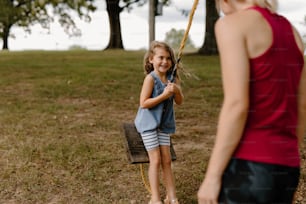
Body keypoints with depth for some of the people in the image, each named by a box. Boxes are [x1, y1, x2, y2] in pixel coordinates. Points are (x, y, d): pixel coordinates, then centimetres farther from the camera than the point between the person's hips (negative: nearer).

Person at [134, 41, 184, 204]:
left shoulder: (172, 77, -1)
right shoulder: (151, 78, -18)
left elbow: (179, 101, 0)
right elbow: (143, 103, -22)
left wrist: (177, 90, -20)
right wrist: (164, 95, -26)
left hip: (164, 124, 5)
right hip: (149, 123, -5)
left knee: (167, 160, 8)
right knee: (155, 160, -1)